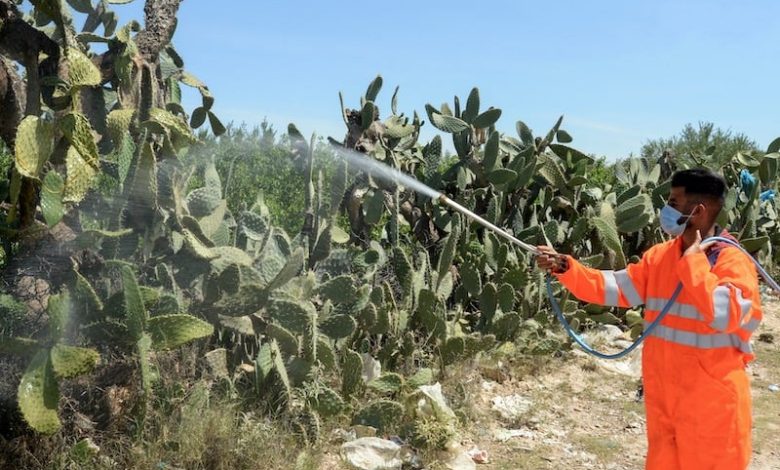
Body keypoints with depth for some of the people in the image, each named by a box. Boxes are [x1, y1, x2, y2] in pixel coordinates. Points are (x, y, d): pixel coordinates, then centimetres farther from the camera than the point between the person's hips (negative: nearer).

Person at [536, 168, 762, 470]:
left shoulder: (732, 261, -17)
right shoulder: (660, 256, 4)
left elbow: (725, 316, -32)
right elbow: (614, 288, 2)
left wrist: (693, 262, -25)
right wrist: (565, 268, -9)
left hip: (712, 402, -6)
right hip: (664, 398, 7)